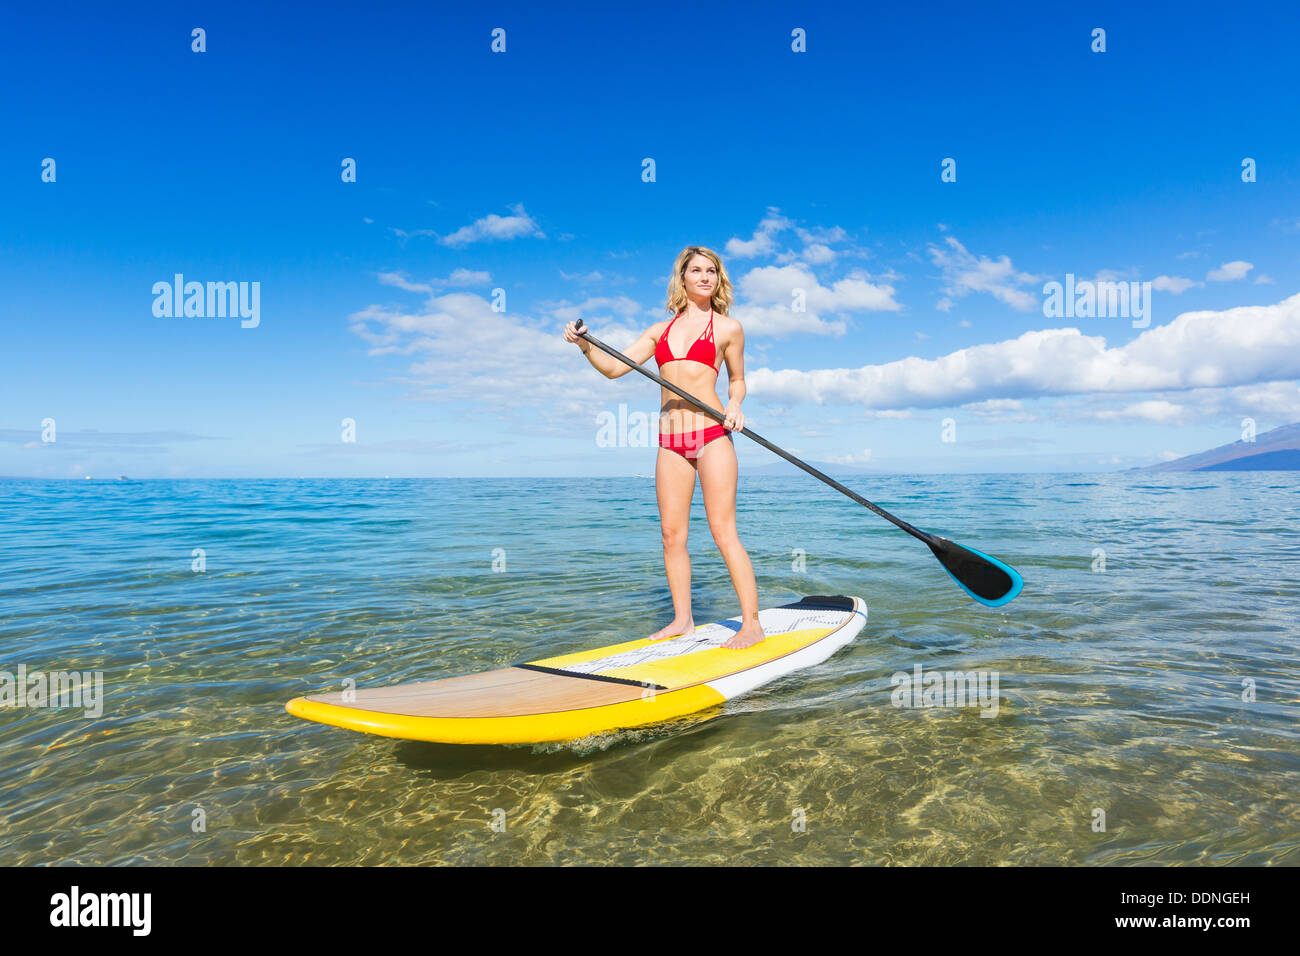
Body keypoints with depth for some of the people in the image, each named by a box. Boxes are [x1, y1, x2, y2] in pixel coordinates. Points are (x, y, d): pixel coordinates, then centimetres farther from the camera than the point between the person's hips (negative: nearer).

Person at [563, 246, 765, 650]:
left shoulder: (728, 328, 7)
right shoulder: (661, 330, 14)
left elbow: (737, 378, 16)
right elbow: (613, 367, 9)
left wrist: (734, 405, -5)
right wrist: (585, 344, -9)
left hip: (711, 435, -4)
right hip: (671, 442, 4)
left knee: (723, 531, -7)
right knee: (672, 534, 4)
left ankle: (752, 622, 0)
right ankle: (682, 619, 17)